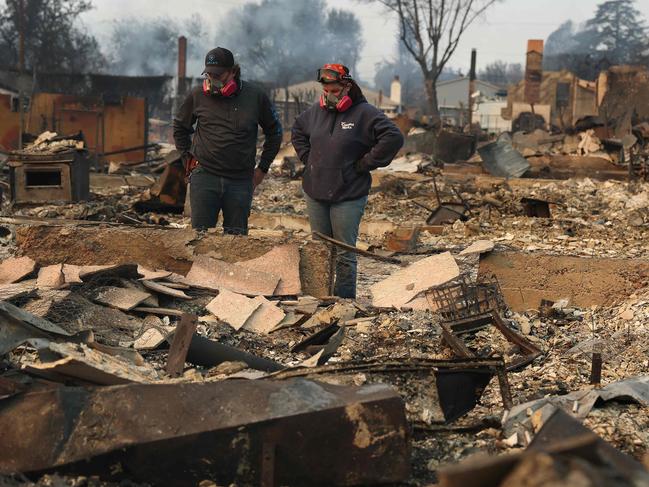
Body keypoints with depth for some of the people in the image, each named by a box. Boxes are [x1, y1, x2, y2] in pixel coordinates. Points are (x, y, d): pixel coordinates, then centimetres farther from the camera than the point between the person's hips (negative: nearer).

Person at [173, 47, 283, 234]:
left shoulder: (255, 96, 0)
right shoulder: (198, 95, 1)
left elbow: (274, 132, 13)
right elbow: (180, 127, 18)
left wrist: (262, 168, 10)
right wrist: (188, 157, 10)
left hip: (241, 181, 0)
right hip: (204, 175, 0)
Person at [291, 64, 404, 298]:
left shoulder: (364, 113, -10)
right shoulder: (316, 111, 7)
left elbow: (393, 137, -18)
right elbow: (297, 131, 26)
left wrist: (365, 164, -15)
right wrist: (308, 157, 12)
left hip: (348, 197, -5)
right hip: (315, 193, 6)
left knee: (344, 254, -1)